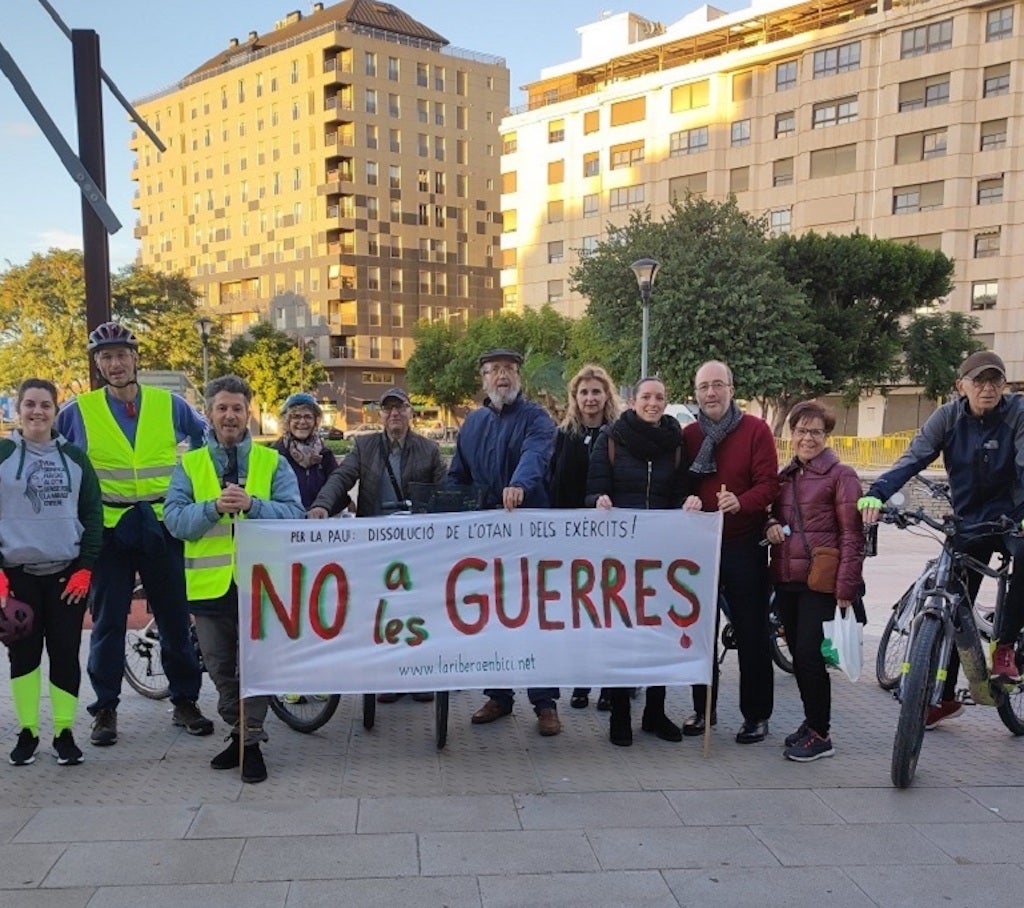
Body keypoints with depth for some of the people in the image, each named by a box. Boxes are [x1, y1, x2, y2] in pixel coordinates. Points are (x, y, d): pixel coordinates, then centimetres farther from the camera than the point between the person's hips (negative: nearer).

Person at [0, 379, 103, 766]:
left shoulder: (75, 457, 6)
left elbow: (93, 516, 6)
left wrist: (85, 569, -3)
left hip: (67, 574, 1)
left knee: (66, 655, 3)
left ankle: (64, 732, 13)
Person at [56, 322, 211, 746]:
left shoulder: (169, 404, 2)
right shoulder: (78, 412, 0)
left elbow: (208, 441, 15)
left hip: (161, 526, 1)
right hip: (109, 530, 0)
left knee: (175, 618, 7)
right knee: (108, 622, 6)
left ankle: (185, 702, 20)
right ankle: (105, 709, 20)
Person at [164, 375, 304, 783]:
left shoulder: (273, 463, 5)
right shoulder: (189, 465, 8)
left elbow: (294, 515, -6)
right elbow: (175, 519, -3)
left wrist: (252, 505, -22)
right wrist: (214, 507, -20)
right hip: (209, 583, 2)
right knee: (220, 668, 13)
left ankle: (250, 742, 16)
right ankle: (239, 733, 30)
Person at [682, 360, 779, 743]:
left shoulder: (756, 430, -4)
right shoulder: (688, 434, 8)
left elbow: (768, 484, -10)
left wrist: (741, 502, -29)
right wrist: (687, 500, -14)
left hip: (744, 545, -4)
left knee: (751, 632, 3)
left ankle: (756, 715, 15)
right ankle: (703, 710, 23)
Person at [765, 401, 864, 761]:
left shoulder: (840, 475, -4)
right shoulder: (785, 476, 15)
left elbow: (852, 535, -8)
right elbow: (772, 515, 26)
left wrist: (846, 587, -15)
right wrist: (770, 524, 1)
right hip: (786, 580, 6)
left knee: (809, 655, -8)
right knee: (798, 654, 12)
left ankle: (820, 735, 5)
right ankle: (813, 721, 27)